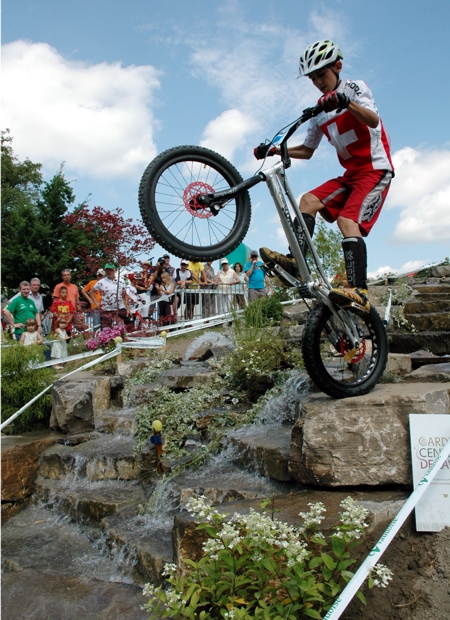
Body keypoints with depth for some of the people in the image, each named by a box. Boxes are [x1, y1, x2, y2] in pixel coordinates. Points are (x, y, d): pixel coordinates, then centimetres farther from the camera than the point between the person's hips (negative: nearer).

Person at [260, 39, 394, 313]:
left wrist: (346, 102, -42)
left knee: (347, 220, -26)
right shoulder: (320, 112, 15)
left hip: (375, 169, -7)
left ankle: (359, 291, -33)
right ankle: (296, 262, -21)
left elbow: (372, 119, -24)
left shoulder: (355, 86, -3)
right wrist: (275, 150, 6)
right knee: (309, 200, -11)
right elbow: (307, 151, 20)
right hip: (351, 174, 7)